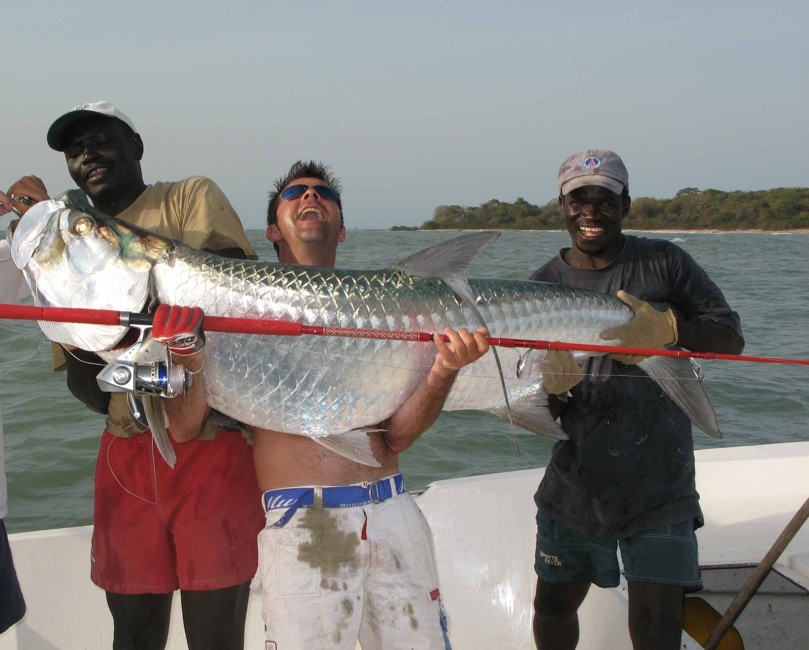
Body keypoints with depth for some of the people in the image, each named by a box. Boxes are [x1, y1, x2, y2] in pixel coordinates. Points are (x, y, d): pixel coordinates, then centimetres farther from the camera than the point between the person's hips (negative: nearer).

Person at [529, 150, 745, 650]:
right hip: (576, 486, 2)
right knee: (552, 607, 13)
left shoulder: (664, 262, 0)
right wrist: (550, 385, -24)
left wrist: (667, 326, -23)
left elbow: (731, 338, -3)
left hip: (660, 488, -2)